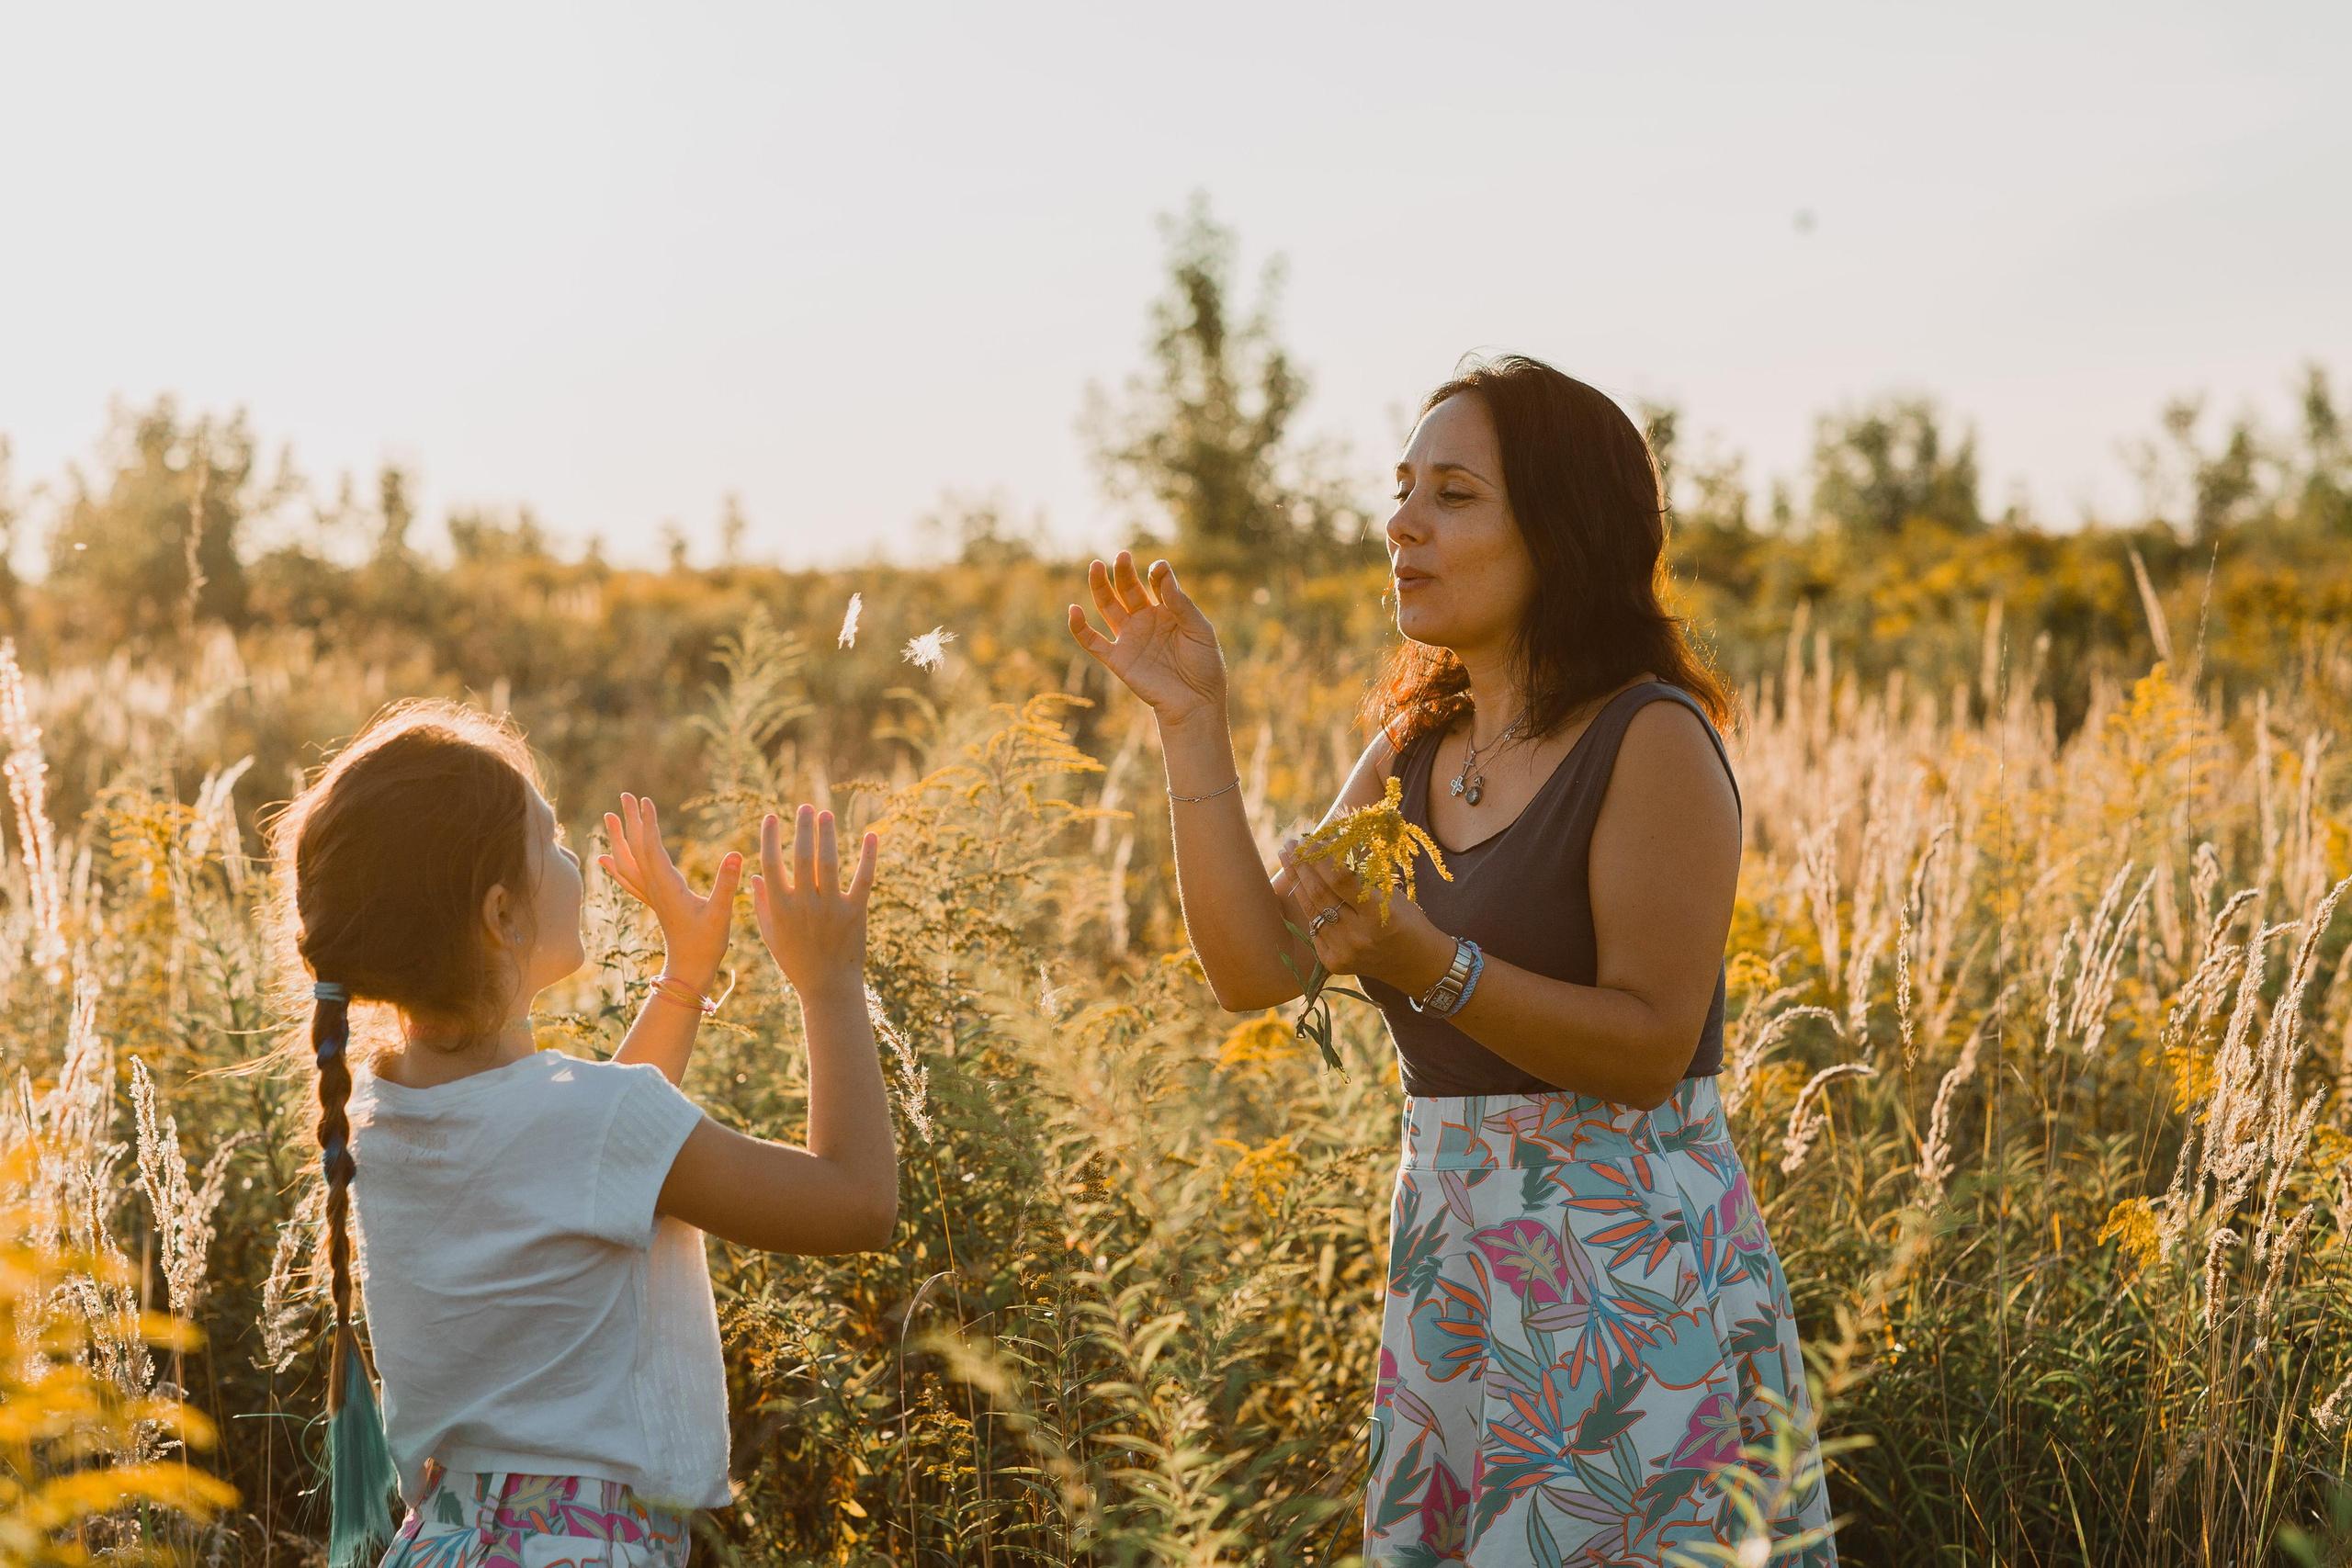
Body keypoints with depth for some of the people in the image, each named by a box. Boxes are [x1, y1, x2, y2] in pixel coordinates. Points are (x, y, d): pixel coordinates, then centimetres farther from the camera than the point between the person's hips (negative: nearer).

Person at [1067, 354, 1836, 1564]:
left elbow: (1650, 1048, -15)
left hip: (1628, 1277, -7)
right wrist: (1192, 725, -2)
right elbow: (1256, 966, 1)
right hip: (1452, 1273, 7)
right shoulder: (1411, 752, 9)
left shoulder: (1653, 740, -12)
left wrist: (1429, 966, -27)